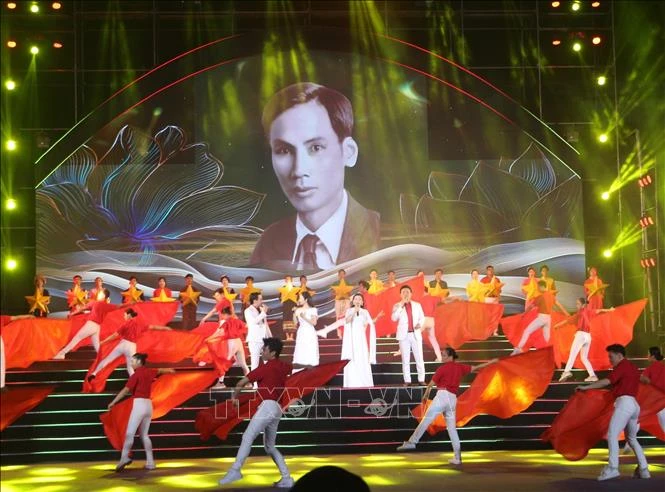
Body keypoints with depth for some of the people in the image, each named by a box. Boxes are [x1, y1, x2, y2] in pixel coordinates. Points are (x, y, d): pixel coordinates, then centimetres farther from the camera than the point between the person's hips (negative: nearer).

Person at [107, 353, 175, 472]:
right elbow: (160, 371, 36)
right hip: (148, 405, 8)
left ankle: (124, 458, -29)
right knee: (144, 435, 12)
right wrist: (170, 371, 57)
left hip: (139, 404, -8)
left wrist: (113, 402, -17)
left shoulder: (136, 374, -7)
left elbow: (125, 390, -16)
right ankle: (150, 462, 8)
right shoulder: (149, 372, 14)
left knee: (130, 433, -15)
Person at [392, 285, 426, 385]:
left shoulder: (417, 305, 11)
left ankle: (421, 379, 5)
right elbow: (394, 318, -11)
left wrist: (420, 324, -9)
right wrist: (401, 305, -15)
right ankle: (407, 380, 4)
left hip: (416, 334, 1)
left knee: (419, 358, 0)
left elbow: (422, 317, 13)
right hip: (404, 335, -1)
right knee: (405, 359, 1)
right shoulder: (397, 306, 4)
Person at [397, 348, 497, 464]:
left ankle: (412, 442, -19)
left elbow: (431, 384, 2)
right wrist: (491, 362, 36)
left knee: (426, 420, -10)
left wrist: (425, 395, 17)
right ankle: (457, 457, 6)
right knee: (452, 428, 8)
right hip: (453, 399, 6)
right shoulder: (460, 367, 14)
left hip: (442, 395, -6)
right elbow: (476, 368, 24)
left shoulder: (442, 368, 0)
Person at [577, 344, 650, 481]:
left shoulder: (622, 366, -5)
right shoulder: (633, 368, 24)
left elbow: (607, 381, -17)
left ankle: (612, 467, -28)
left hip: (624, 402, -10)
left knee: (612, 435, -16)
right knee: (632, 438, 19)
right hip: (634, 404, 10)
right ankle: (643, 469, 15)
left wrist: (586, 387, -17)